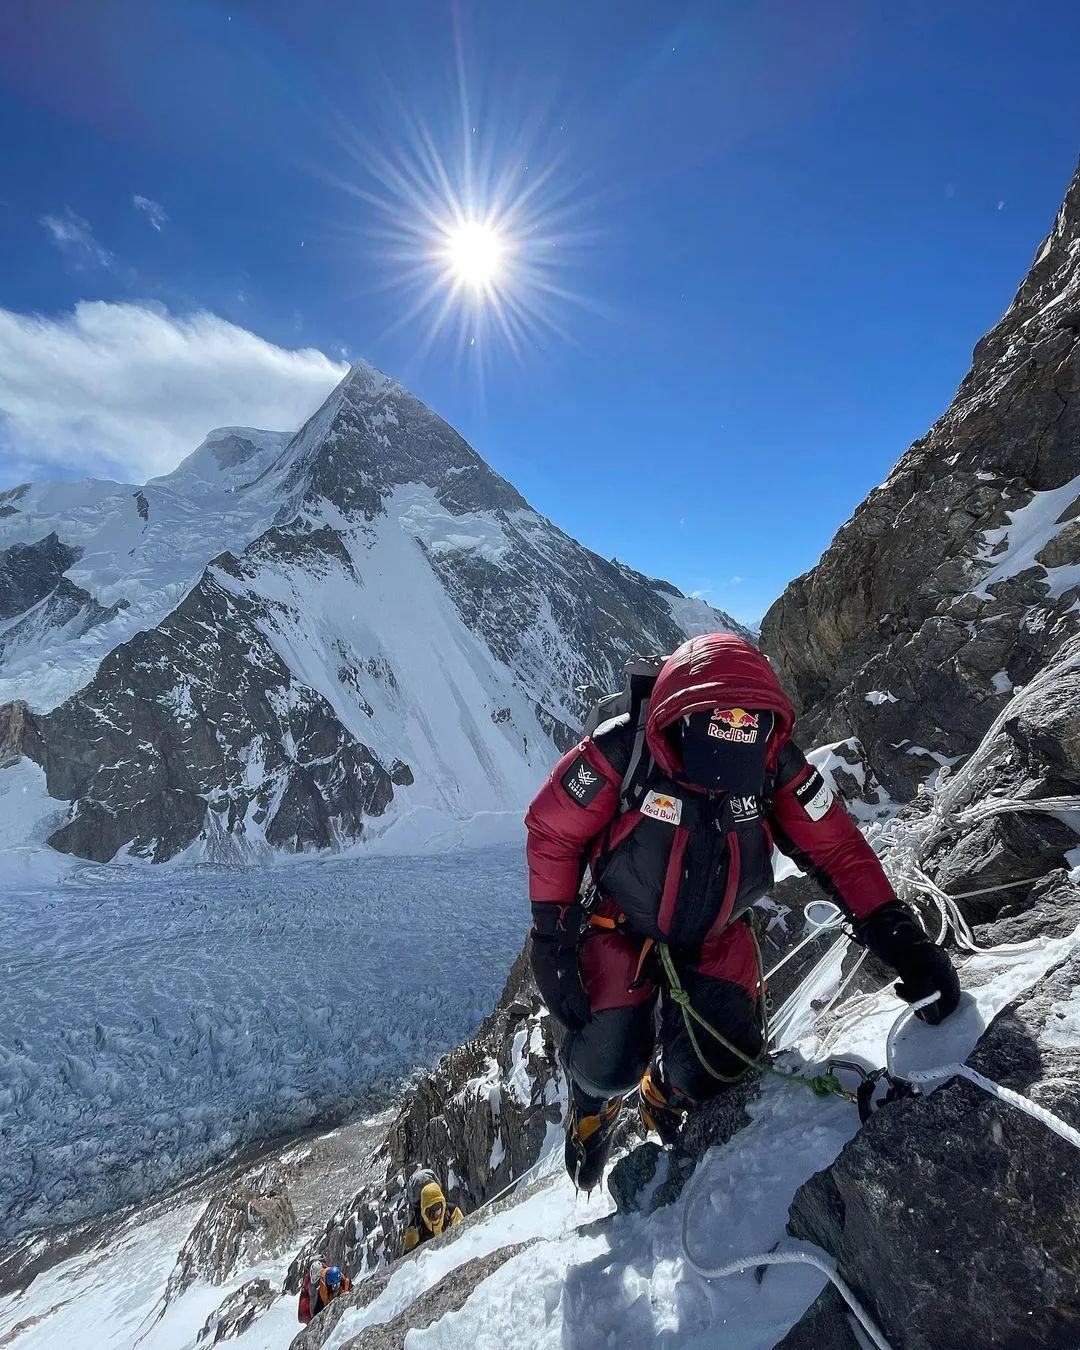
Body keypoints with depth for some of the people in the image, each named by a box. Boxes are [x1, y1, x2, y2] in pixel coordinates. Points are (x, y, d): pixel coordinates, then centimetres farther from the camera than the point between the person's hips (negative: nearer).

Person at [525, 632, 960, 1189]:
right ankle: (595, 1097, 28)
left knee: (717, 1070, -9)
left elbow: (837, 848, -11)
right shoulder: (621, 751, -29)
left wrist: (900, 936, -22)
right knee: (609, 1066, -15)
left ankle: (666, 1096, 32)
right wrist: (552, 938, -16)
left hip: (717, 938, 3)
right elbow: (551, 832, -17)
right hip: (622, 929, -2)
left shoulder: (775, 764, -19)